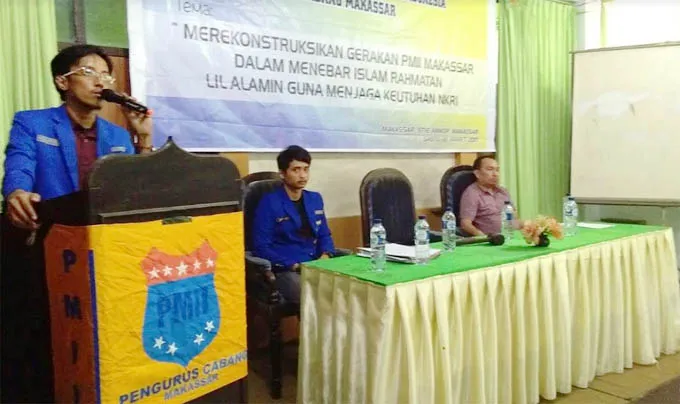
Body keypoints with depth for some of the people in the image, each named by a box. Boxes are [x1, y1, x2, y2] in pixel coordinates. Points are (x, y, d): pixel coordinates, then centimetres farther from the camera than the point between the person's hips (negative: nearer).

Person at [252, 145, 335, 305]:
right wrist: (295, 266, -16)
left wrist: (325, 256, -1)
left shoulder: (315, 199, 14)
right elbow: (261, 247, -8)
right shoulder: (269, 203, -4)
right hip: (285, 271, -5)